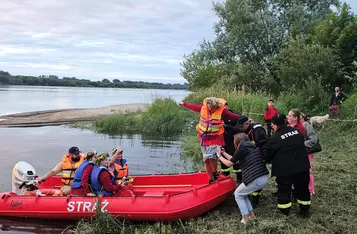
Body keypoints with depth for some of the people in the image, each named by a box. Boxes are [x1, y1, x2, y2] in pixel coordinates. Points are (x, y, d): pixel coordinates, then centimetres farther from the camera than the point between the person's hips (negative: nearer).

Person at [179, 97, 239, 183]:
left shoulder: (222, 110, -14)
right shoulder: (203, 107, -1)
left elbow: (233, 116, -21)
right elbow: (194, 107, 16)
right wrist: (184, 104, 29)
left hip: (215, 138, -5)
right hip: (204, 137, 5)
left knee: (210, 156, -23)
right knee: (206, 160, 9)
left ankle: (215, 173, 5)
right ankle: (211, 180, 24)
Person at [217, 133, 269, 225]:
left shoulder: (242, 149, -7)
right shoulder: (250, 148, 18)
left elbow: (229, 164, 7)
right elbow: (234, 159, 28)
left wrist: (219, 156, 22)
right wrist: (223, 152, 36)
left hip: (256, 179, -8)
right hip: (264, 178, 8)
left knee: (238, 194, 15)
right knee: (243, 193, 25)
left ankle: (246, 219, 11)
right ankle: (252, 215, 24)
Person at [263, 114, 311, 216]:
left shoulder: (274, 138, -11)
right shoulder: (296, 131, 4)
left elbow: (266, 153, -4)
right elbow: (303, 142, 18)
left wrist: (268, 161, 16)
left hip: (285, 169, -5)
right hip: (302, 166, 5)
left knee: (284, 189, 11)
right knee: (302, 188, 18)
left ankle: (284, 210, 19)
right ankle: (304, 209, 28)